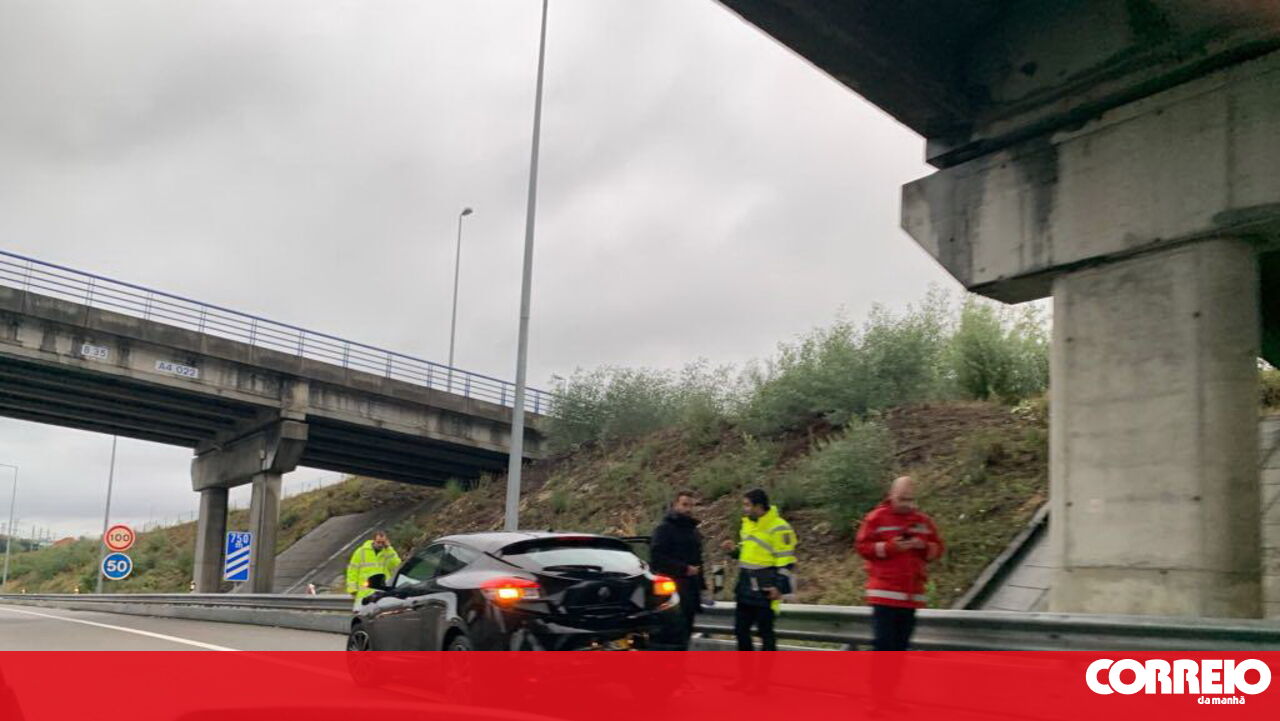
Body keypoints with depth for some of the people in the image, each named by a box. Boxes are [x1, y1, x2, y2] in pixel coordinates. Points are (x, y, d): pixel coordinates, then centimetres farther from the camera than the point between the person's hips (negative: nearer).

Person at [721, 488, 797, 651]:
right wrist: (734, 550, 5)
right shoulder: (747, 523, 12)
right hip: (745, 589, 8)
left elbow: (787, 562, -15)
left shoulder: (778, 528, -15)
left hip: (765, 591, -8)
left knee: (765, 631, 0)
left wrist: (781, 587, -20)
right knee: (741, 629, 13)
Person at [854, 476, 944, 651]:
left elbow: (937, 548, 16)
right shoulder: (877, 518, 0)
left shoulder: (923, 520, 12)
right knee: (884, 643, -11)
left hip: (912, 594, 4)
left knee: (901, 644, 7)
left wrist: (922, 546, -7)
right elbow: (861, 546, -4)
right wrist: (891, 547, -15)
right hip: (884, 593, -4)